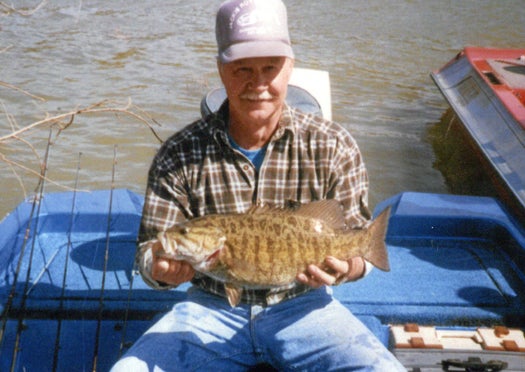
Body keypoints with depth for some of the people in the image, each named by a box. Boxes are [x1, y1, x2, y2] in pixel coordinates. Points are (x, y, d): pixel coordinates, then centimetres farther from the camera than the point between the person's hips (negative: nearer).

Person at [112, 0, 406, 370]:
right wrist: (162, 269, -28)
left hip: (302, 305, 0)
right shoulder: (179, 154, -7)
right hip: (211, 309, 1)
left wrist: (347, 267, -26)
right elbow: (151, 250, -4)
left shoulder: (333, 147, -7)